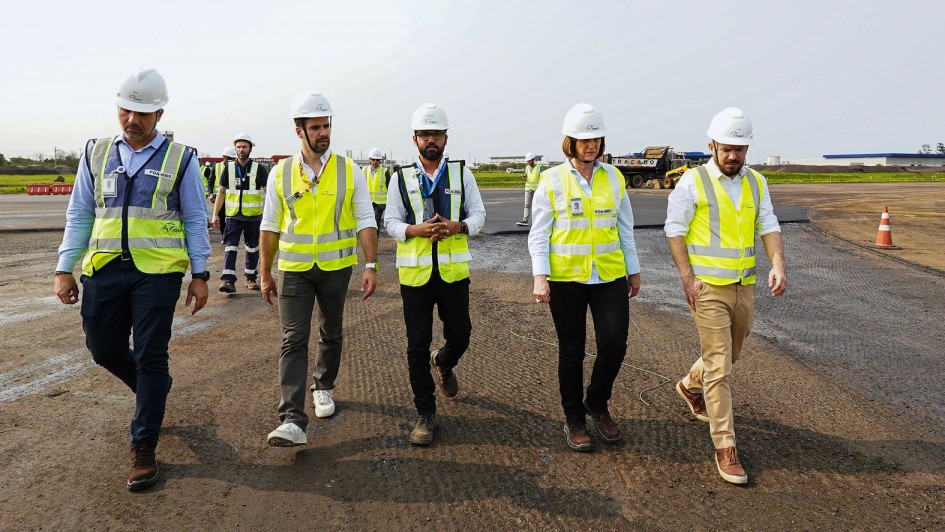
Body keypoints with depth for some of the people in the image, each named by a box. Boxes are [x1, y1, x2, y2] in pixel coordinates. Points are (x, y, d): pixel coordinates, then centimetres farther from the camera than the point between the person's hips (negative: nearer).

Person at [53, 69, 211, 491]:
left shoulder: (179, 159, 0)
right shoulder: (97, 154, 9)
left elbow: (195, 220, 2)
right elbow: (79, 215, 12)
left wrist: (200, 274, -2)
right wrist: (65, 269, 6)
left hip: (157, 271, -4)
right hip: (104, 270, 4)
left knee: (150, 357, -1)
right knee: (104, 349, 11)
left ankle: (143, 448, 11)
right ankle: (155, 392, 41)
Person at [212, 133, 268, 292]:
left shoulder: (259, 169, 0)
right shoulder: (228, 168, 5)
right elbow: (221, 192, 9)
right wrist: (215, 214, 4)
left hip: (254, 216, 0)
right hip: (233, 215, 1)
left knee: (252, 248, 10)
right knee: (230, 247, -8)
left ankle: (251, 278, 23)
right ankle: (228, 280, -12)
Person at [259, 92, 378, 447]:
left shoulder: (348, 170, -2)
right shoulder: (281, 173, 0)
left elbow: (366, 220, -3)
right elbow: (270, 226, 6)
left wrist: (371, 265, -11)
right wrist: (265, 273, 7)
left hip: (336, 267, 1)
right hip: (294, 268, 0)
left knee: (331, 335, 16)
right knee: (293, 340, -8)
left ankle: (323, 388, 39)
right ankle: (293, 420, -11)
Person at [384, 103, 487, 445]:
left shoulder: (461, 173, 5)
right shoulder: (401, 178, 3)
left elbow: (478, 215, 4)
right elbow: (390, 221, 2)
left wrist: (456, 227, -16)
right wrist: (417, 230, -17)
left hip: (453, 272, 1)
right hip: (415, 273, -1)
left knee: (460, 336, 11)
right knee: (417, 347, 3)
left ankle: (444, 364, 48)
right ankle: (426, 414, 16)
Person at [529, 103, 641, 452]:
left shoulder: (613, 177, 6)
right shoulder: (551, 181, -3)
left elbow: (625, 228, 13)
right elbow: (538, 234, -3)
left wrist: (633, 270, 14)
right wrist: (540, 276, -13)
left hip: (610, 276, 3)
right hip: (566, 278, -2)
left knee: (614, 345, -2)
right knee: (571, 352, 8)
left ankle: (597, 404, 27)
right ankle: (574, 420, 26)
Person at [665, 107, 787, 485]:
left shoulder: (756, 183, 8)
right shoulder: (693, 181, -7)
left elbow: (768, 226, 5)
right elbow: (675, 229, -7)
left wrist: (778, 265, -12)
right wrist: (687, 277, -14)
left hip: (744, 286, 6)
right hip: (708, 288, -6)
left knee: (729, 355, 21)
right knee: (719, 367, -6)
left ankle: (690, 386, 50)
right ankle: (725, 447, 1)